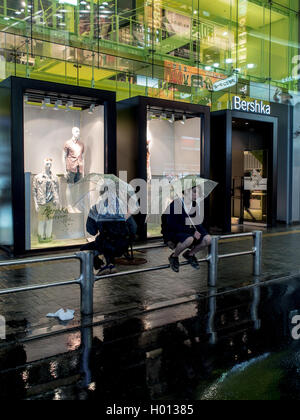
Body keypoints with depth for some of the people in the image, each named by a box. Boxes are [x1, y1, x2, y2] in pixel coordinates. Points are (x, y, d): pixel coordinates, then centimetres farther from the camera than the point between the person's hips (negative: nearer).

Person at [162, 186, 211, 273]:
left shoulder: (195, 205, 5)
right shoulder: (176, 204, -16)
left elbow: (197, 223, 12)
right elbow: (172, 225, -21)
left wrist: (197, 231, -12)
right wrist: (193, 231, -23)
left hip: (189, 233, 6)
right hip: (173, 233, -6)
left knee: (208, 239, -17)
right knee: (189, 239, -37)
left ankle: (190, 254, 11)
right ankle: (174, 257, -7)